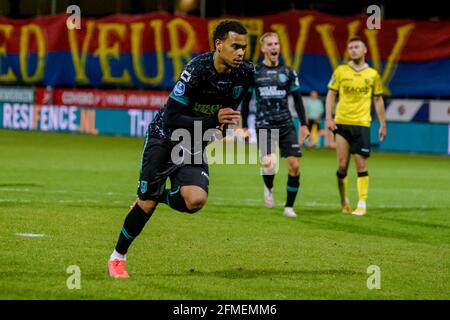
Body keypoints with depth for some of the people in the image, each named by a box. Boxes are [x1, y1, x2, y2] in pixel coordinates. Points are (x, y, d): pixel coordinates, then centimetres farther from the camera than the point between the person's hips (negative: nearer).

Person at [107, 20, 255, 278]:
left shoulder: (245, 73, -11)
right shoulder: (197, 70, -29)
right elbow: (172, 119, -28)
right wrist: (213, 120, -34)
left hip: (195, 145, 4)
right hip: (164, 137, -4)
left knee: (196, 200, -21)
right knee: (147, 203, -4)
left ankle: (155, 199, 12)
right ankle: (118, 257, 19)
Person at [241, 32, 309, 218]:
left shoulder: (288, 73, 7)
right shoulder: (254, 73, 1)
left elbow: (297, 99, 12)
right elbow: (245, 100, 7)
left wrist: (304, 124, 7)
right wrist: (244, 126, 5)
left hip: (286, 125, 3)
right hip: (264, 125, -3)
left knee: (294, 165, -7)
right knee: (269, 163, -22)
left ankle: (289, 206, 9)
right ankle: (269, 188, 13)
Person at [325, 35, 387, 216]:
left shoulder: (372, 74, 6)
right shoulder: (340, 71, 5)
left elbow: (378, 100, 12)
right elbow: (331, 94, 6)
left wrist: (383, 124, 10)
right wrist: (329, 117, -4)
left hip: (362, 124, 0)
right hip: (342, 124, 0)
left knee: (361, 165, -6)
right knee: (342, 165, 0)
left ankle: (362, 204, -2)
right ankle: (344, 202, 15)